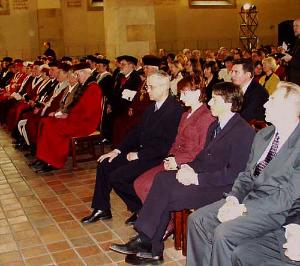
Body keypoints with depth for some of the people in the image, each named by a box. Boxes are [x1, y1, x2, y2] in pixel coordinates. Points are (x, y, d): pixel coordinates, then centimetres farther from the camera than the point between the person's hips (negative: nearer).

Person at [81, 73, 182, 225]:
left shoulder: (174, 110, -18)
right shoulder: (152, 107, 11)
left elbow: (165, 145, -22)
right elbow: (137, 131, 15)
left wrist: (139, 155, -17)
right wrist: (118, 150, 5)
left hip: (156, 158, -9)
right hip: (141, 151, 9)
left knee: (116, 177, -18)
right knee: (104, 164, 3)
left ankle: (141, 210, 3)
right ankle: (102, 210, 13)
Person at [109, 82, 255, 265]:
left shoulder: (244, 131, -13)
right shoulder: (215, 126, 16)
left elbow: (235, 173, -19)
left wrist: (196, 178, -20)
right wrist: (188, 167, -2)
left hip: (222, 188, -8)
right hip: (201, 176, 8)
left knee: (169, 194, -22)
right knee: (163, 178, -14)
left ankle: (145, 242, -4)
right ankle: (153, 250, -13)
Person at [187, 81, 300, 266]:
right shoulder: (263, 135, 11)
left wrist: (243, 209, -20)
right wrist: (232, 199, -6)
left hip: (278, 209, -7)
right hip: (250, 196, 8)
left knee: (224, 232, -26)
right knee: (197, 219, -5)